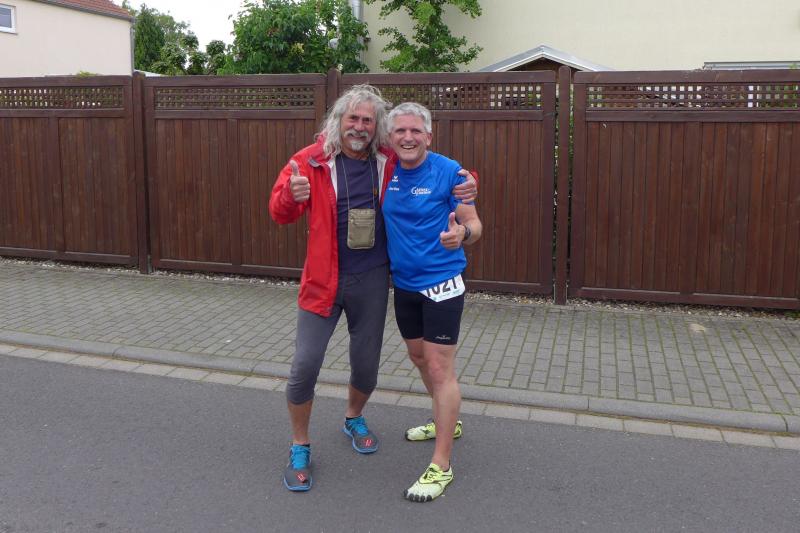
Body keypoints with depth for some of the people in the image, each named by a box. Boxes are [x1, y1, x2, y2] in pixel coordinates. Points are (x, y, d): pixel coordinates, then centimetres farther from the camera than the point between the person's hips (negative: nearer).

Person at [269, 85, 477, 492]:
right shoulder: (311, 160, -9)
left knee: (366, 364, 13)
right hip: (323, 280, -2)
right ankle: (299, 447, 18)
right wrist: (291, 194, -33)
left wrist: (466, 184, -8)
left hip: (372, 280, 2)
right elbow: (279, 212, -8)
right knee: (305, 364, -4)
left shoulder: (391, 162, -1)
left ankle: (354, 419, 45)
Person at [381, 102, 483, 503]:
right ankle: (446, 422, 44)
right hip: (403, 282, 7)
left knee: (440, 367, -6)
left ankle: (441, 465, 2)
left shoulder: (449, 172, -14)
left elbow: (474, 224, -12)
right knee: (418, 356, 21)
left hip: (441, 283, -6)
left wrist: (462, 234, -37)